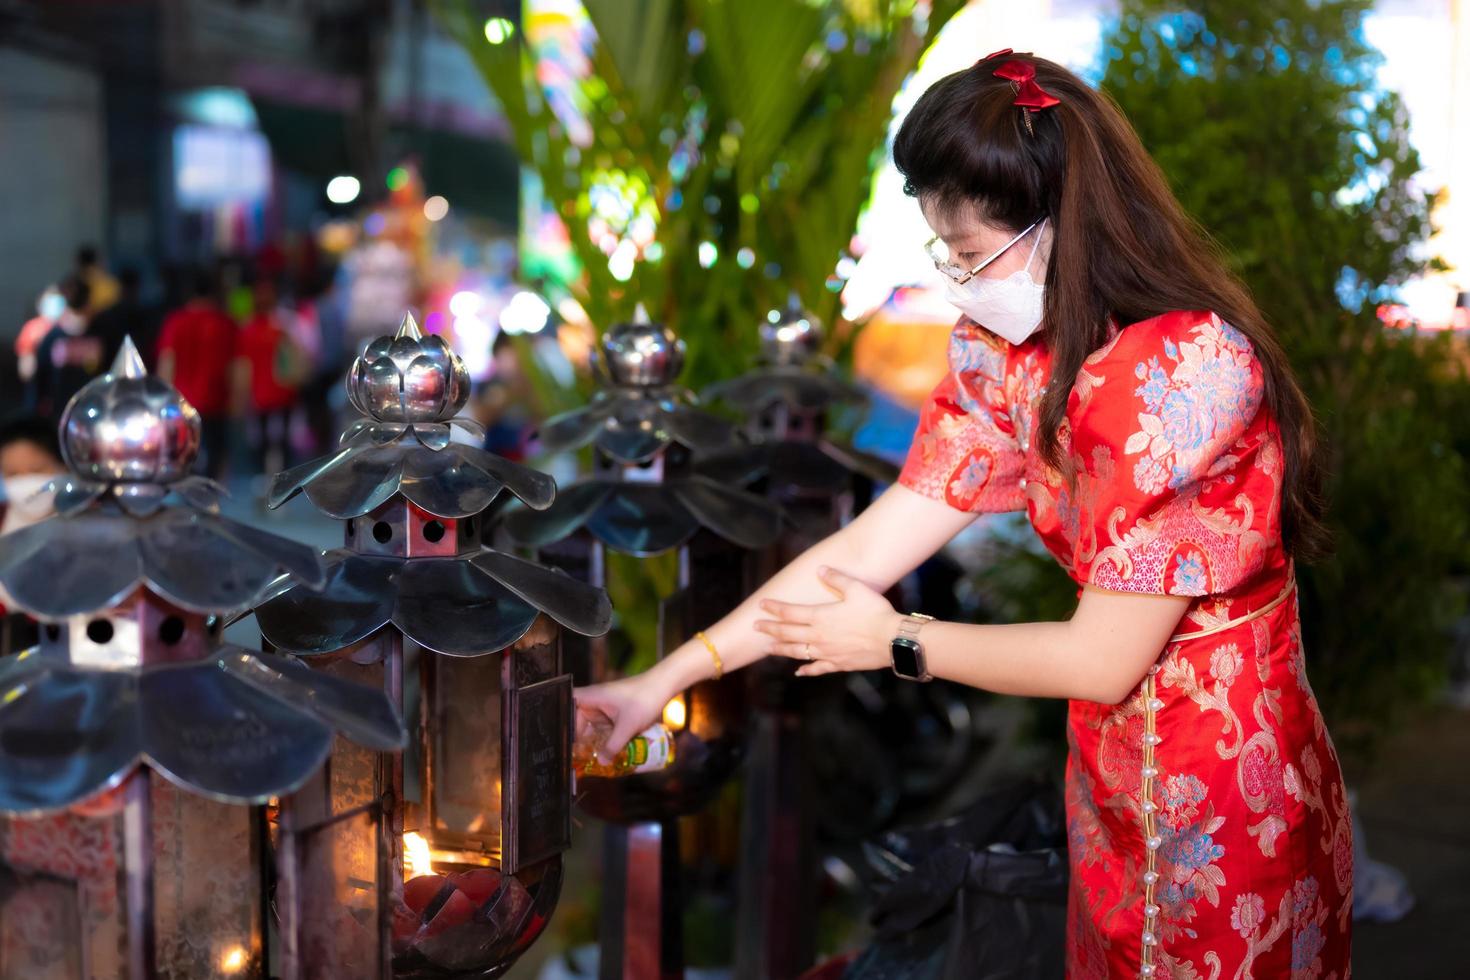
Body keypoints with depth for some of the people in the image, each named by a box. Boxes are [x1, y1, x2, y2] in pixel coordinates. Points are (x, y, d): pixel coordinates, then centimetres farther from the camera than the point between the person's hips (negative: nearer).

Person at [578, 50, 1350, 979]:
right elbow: (878, 539, -6)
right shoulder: (1006, 350, -5)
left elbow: (1101, 660, -23)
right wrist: (671, 674, -9)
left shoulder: (1186, 375, -28)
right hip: (1115, 776, 7)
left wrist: (897, 643, -10)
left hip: (1219, 804, -7)